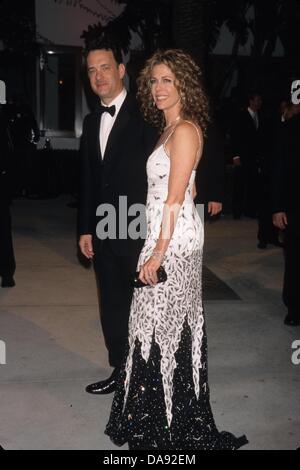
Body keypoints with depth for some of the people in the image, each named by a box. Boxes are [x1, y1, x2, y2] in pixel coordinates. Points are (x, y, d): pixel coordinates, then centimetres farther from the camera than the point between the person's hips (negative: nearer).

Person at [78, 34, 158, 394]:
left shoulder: (144, 115, -8)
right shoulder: (91, 121, 13)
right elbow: (87, 180, 15)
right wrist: (85, 229, 13)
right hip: (104, 234, 7)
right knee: (112, 307, 15)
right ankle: (120, 370, 30)